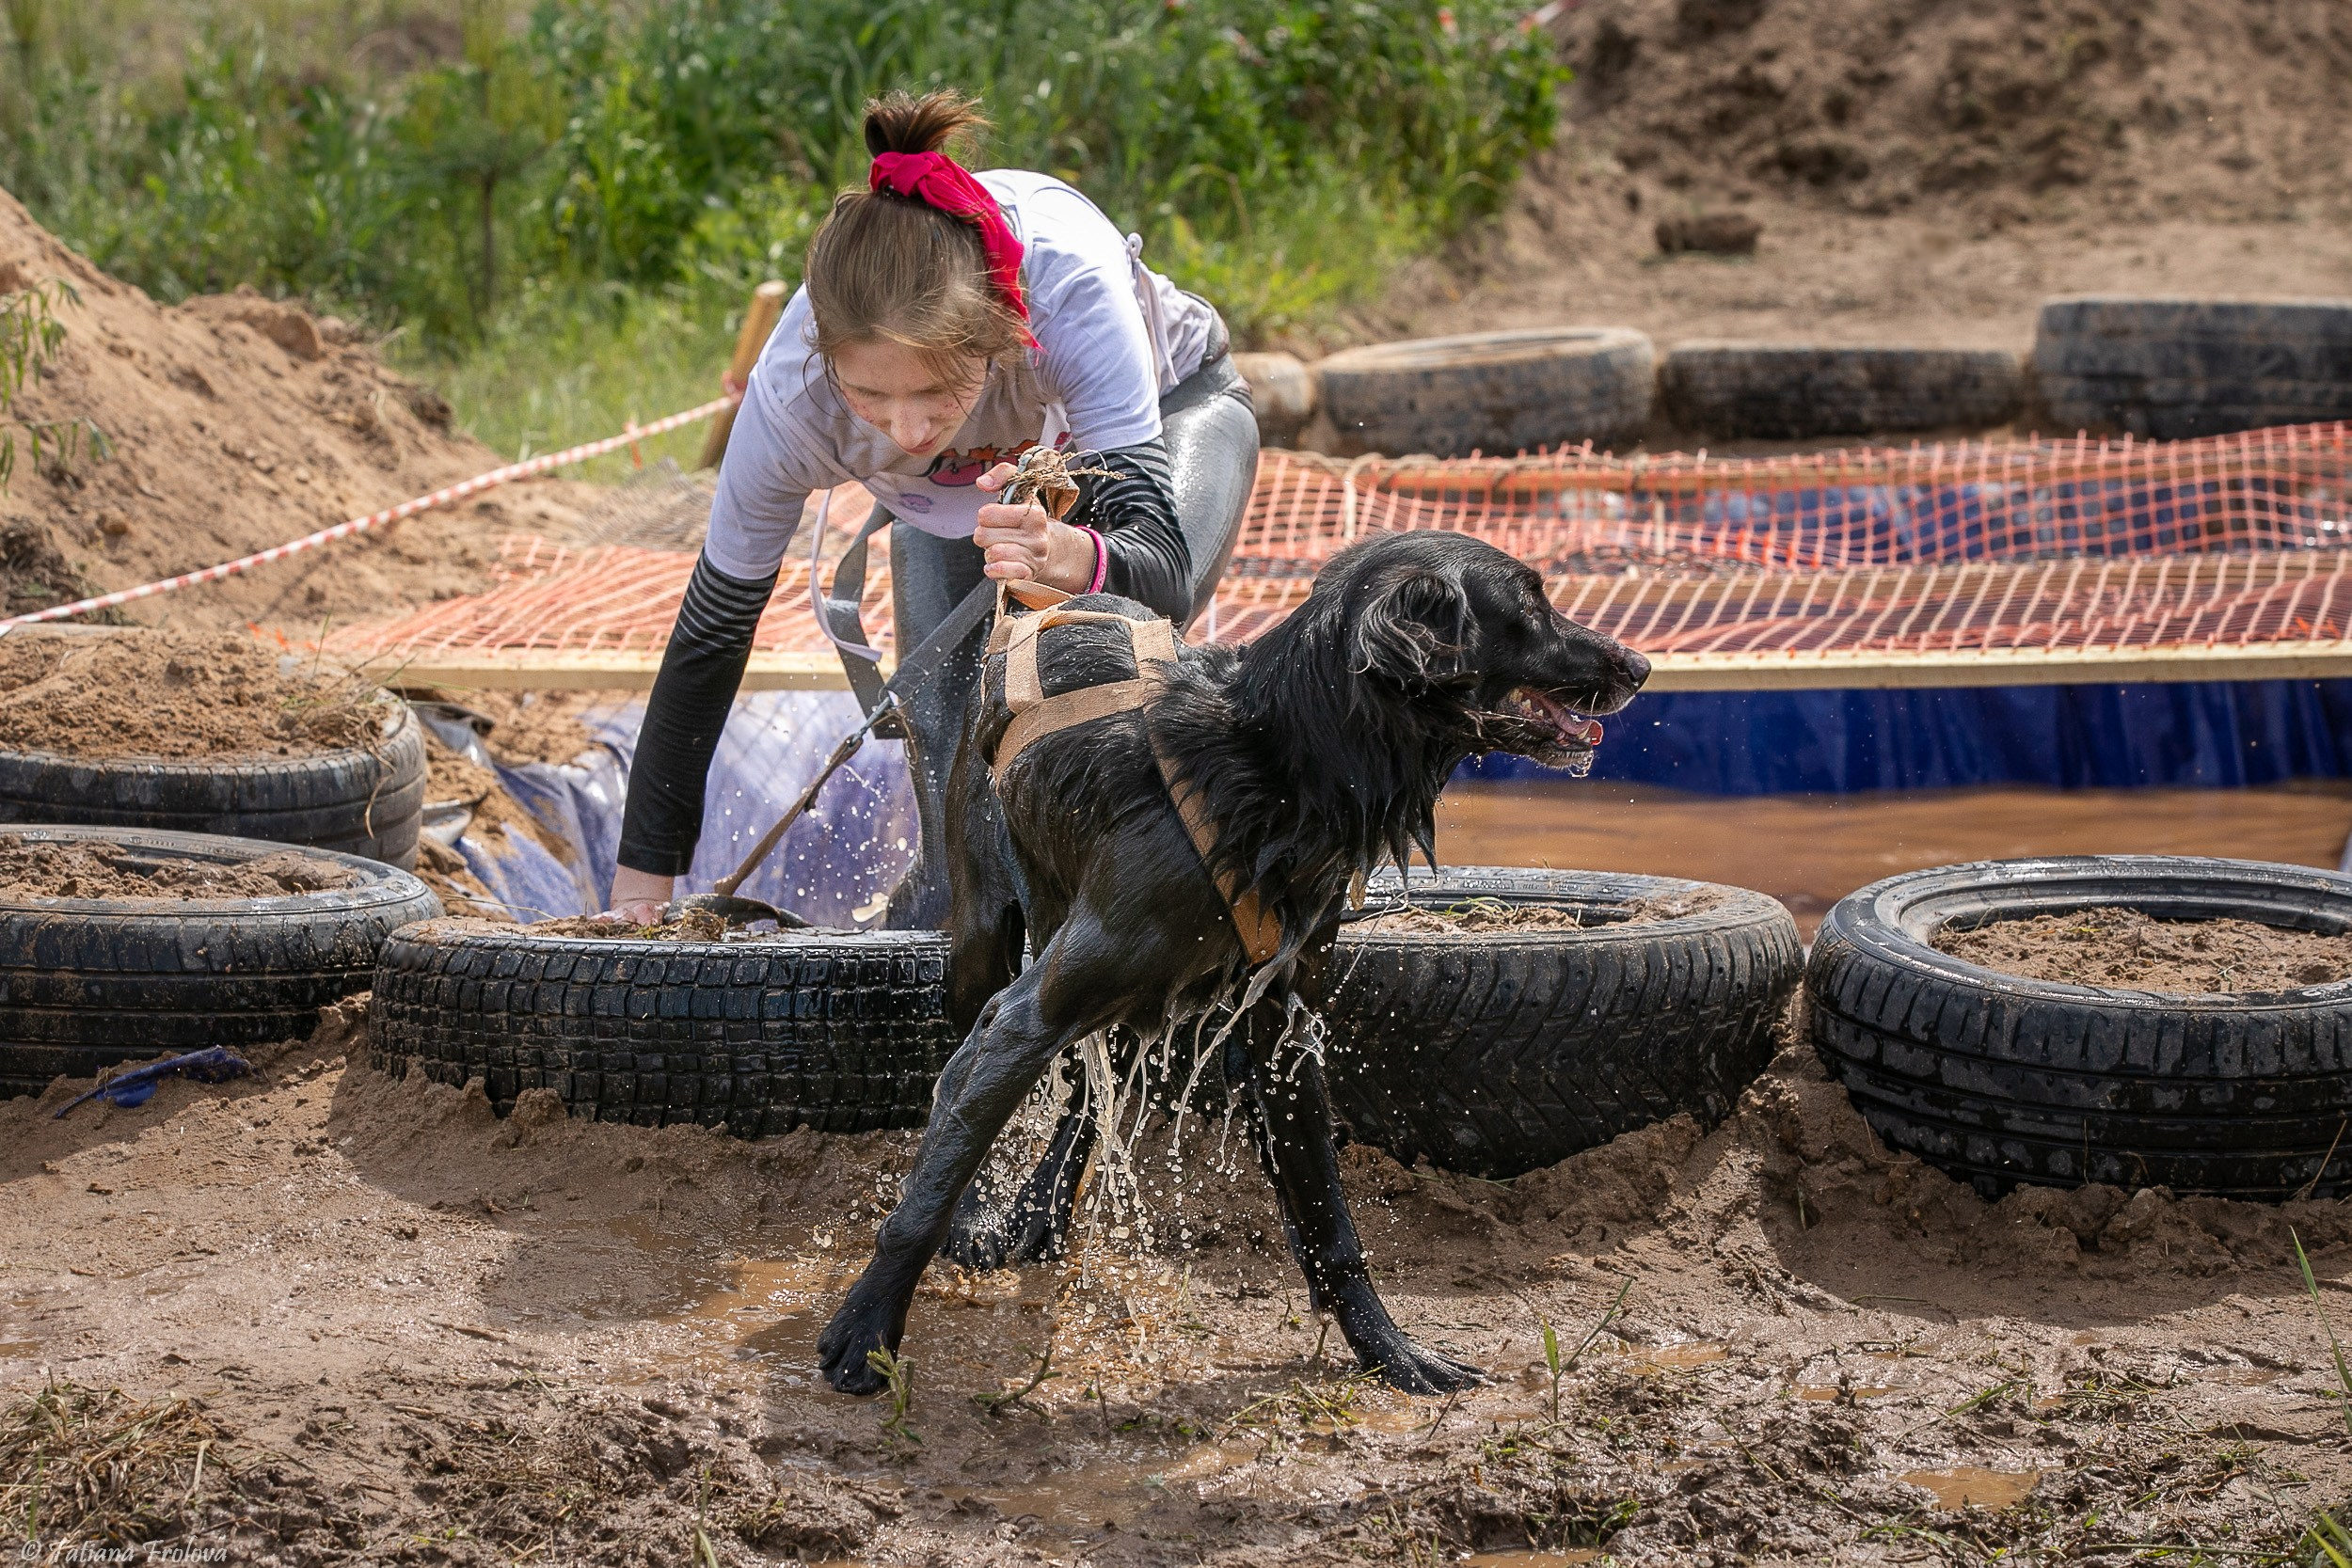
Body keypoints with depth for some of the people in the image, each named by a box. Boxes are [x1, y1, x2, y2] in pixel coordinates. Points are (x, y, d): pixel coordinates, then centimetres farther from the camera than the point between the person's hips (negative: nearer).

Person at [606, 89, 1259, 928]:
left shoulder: (1069, 285, -46)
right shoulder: (792, 396, -37)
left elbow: (1165, 569, -47)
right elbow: (710, 634, -23)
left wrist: (1073, 558, -72)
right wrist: (642, 877, -18)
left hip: (1170, 404, -2)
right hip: (963, 480, 2)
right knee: (942, 720, -17)